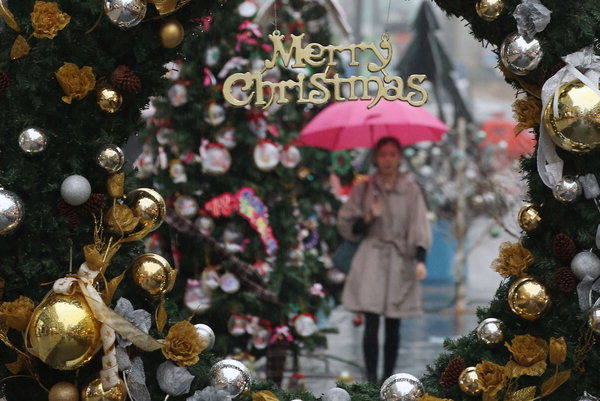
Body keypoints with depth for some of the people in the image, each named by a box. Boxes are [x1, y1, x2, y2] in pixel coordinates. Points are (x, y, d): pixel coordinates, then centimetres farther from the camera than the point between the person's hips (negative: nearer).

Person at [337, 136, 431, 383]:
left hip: (400, 263, 1)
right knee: (371, 324, -11)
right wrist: (367, 219, -12)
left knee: (393, 326, 5)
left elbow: (419, 228, 0)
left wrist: (420, 260, -13)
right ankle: (371, 380, -12)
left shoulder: (410, 190, 5)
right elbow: (345, 225, 7)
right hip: (371, 260, -1)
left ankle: (388, 379, 13)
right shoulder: (364, 189, 6)